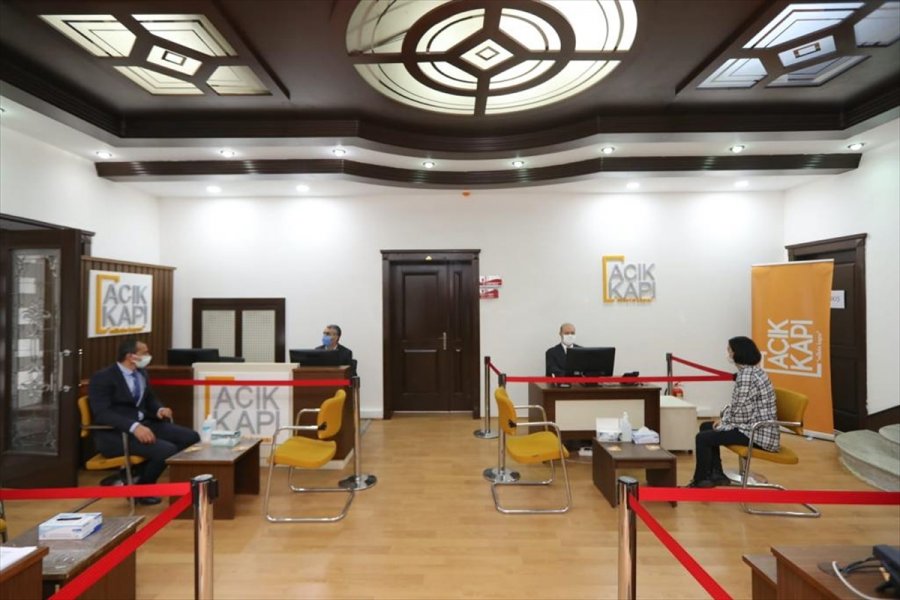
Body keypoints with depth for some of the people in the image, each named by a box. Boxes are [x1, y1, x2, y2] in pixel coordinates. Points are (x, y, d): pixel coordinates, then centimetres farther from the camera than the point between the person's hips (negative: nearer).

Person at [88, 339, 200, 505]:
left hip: (143, 424, 8)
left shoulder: (141, 373, 11)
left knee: (191, 437, -7)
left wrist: (159, 410, -3)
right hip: (114, 434, -8)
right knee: (167, 450, -28)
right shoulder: (102, 378, -11)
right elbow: (102, 414, -22)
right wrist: (133, 427, -35)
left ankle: (134, 474, 2)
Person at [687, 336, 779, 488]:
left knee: (703, 438, -11)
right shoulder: (752, 371, 11)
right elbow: (738, 405, 16)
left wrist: (724, 422, -7)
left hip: (757, 433, -11)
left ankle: (700, 481, 9)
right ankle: (716, 475, 18)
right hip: (756, 428, 11)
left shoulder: (747, 375, -23)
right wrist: (724, 419, 7)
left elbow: (741, 412, -23)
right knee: (706, 427, 15)